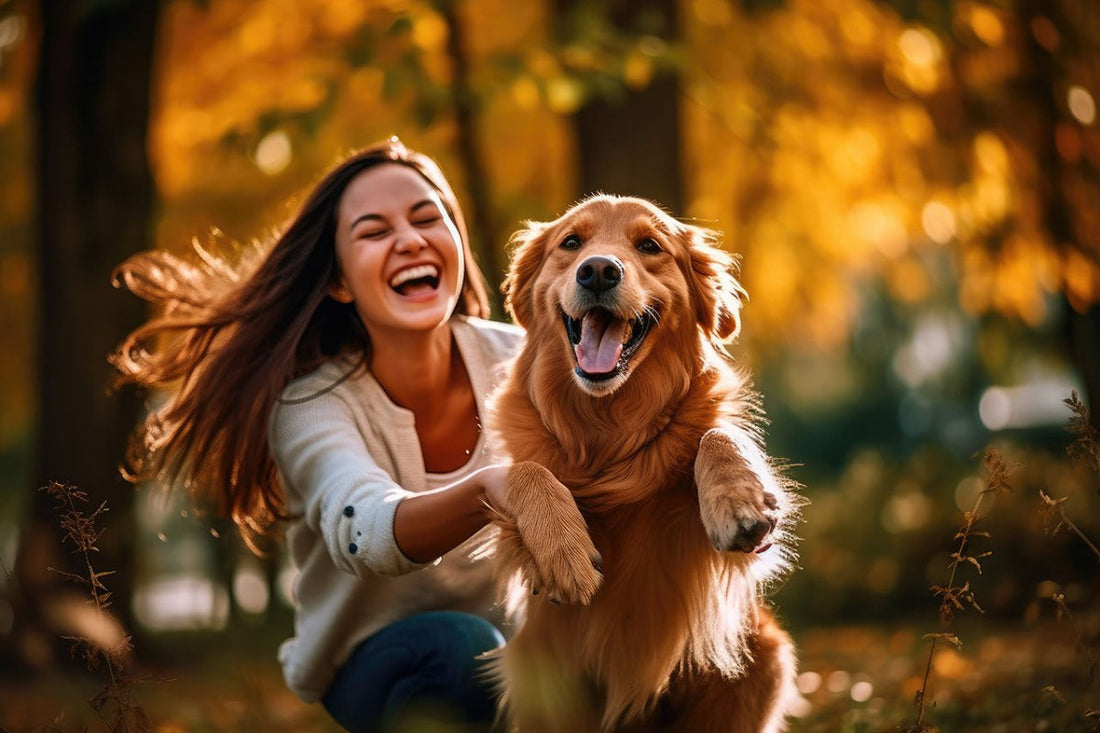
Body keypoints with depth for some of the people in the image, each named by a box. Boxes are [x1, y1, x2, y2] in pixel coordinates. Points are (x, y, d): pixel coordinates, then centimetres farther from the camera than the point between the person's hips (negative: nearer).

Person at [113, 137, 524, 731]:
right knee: (459, 644, -35)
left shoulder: (516, 363, -9)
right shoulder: (311, 403, -19)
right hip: (369, 664, -2)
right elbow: (364, 532, -39)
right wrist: (485, 492, -60)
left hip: (520, 642, 2)